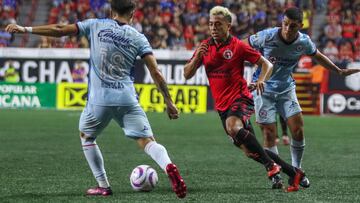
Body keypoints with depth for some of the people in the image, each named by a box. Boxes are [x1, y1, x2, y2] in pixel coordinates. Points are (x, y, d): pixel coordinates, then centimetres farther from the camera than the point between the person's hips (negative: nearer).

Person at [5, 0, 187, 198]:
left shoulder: (96, 26, 5)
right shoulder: (138, 38, 6)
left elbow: (60, 30, 4)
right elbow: (155, 72, 0)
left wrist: (26, 29, 12)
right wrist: (169, 102, 6)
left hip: (99, 99, 0)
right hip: (128, 99, 0)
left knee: (86, 137, 25)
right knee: (147, 141, -2)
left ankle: (103, 186, 22)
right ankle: (168, 166, -33)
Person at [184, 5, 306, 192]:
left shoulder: (237, 46, -6)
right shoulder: (205, 47, 8)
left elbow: (267, 64, -2)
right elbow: (187, 75, 5)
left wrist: (261, 80, -22)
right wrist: (197, 57, -13)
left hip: (240, 99, -6)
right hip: (222, 106, 6)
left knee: (233, 127, -37)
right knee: (250, 151, 6)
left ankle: (271, 165, -27)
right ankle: (293, 172, 20)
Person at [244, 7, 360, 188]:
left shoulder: (303, 42, -10)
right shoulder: (267, 37, -22)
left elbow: (317, 56, 12)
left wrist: (339, 71, 19)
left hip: (286, 89, 3)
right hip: (263, 89, -3)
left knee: (298, 130, -5)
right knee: (269, 135, -7)